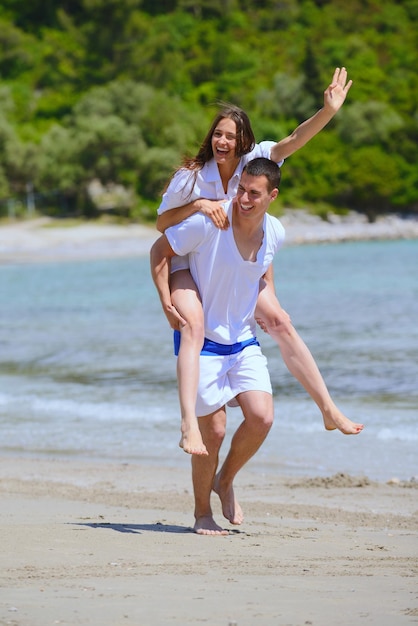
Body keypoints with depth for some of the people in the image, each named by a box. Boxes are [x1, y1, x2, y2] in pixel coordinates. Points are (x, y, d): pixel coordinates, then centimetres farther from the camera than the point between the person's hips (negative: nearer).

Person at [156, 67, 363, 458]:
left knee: (279, 323, -3)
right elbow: (161, 223, -10)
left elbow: (294, 140, -23)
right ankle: (189, 426, -39)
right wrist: (198, 205, -26)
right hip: (188, 264, -4)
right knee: (193, 326, -29)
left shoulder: (254, 160, -11)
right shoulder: (191, 175, -17)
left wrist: (329, 110, -39)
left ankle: (328, 410, 3)